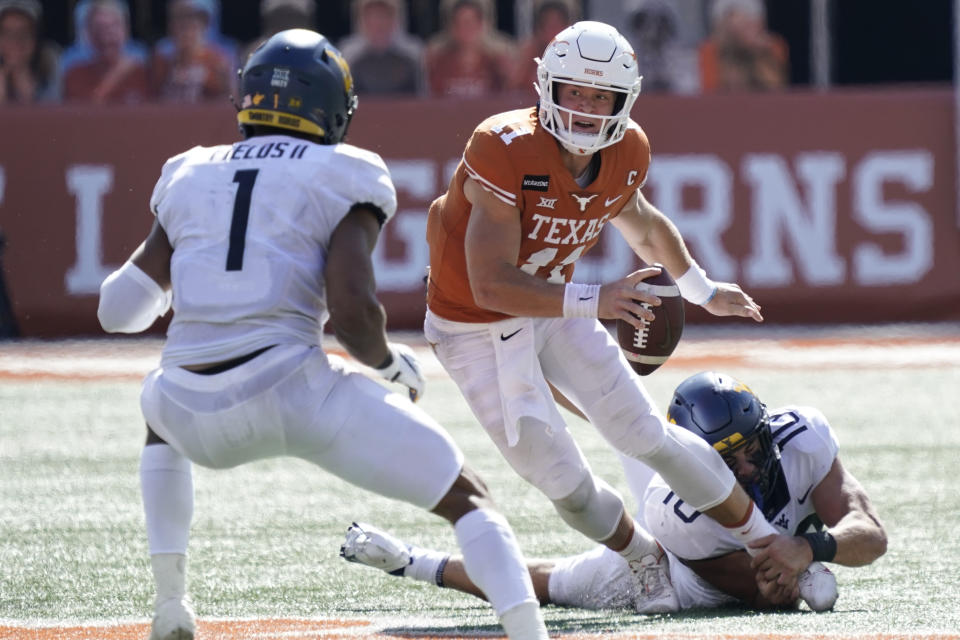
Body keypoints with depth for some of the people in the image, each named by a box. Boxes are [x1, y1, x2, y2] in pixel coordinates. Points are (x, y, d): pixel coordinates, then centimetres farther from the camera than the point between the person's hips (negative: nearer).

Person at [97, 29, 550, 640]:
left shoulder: (190, 177, 17)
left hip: (200, 416, 4)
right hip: (296, 391, -4)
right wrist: (389, 361, 10)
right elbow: (352, 310, -11)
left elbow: (121, 308, 18)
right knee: (468, 497, 2)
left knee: (162, 410, 41)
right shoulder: (343, 180, 4)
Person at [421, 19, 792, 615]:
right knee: (564, 481, -5)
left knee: (648, 434, 1)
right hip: (478, 328, -5)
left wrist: (703, 289, 27)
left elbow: (643, 226, 15)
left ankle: (770, 543, 15)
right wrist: (591, 300, -45)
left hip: (556, 309, 5)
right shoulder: (507, 152, -33)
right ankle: (647, 560, 22)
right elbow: (492, 285, -35)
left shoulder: (626, 156, -11)